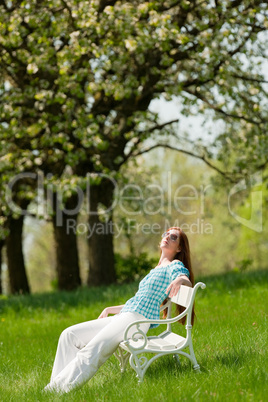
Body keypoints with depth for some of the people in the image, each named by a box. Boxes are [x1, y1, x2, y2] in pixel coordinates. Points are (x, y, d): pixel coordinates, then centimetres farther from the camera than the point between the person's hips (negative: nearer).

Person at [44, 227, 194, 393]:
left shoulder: (175, 265, 5)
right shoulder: (155, 270, 31)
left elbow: (188, 282, -17)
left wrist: (179, 280, -39)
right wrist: (110, 309, 34)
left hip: (138, 318, -9)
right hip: (122, 317, 9)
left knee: (91, 351, -27)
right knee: (70, 334, -1)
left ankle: (60, 388, -33)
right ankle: (56, 386, -10)